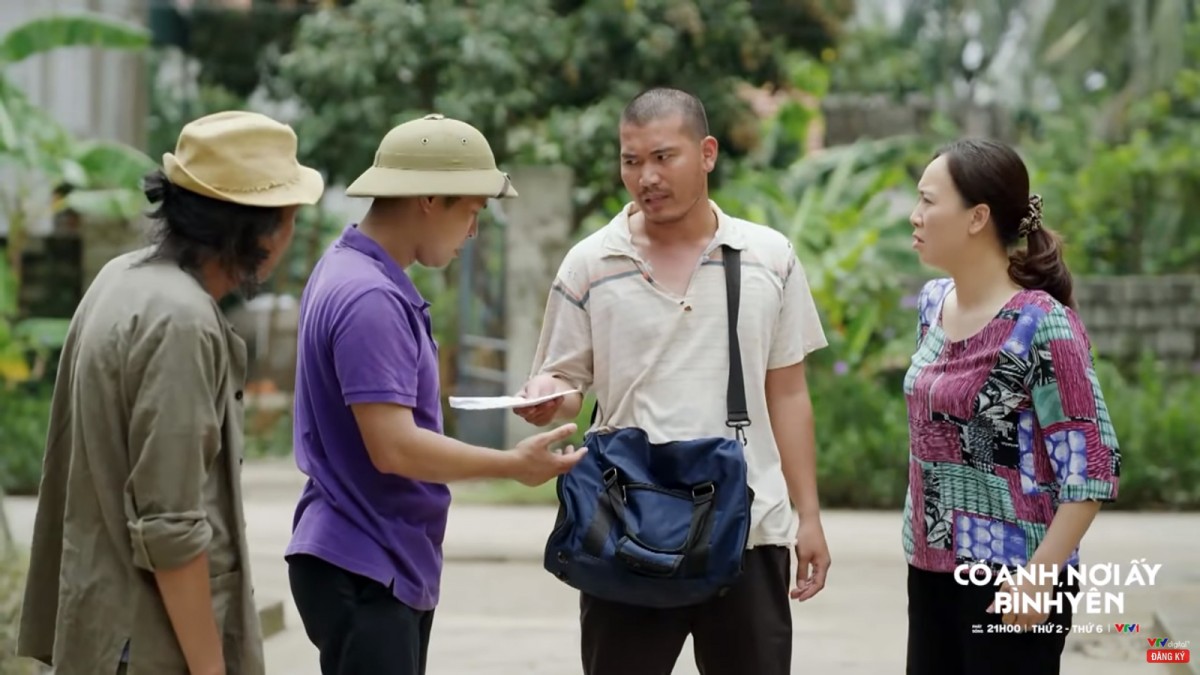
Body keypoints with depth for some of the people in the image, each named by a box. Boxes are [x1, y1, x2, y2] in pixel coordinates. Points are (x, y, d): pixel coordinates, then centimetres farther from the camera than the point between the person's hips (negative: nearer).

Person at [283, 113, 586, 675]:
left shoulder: (352, 271, 10)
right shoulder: (369, 298, -21)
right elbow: (394, 447, -24)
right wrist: (512, 464, -14)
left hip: (394, 565, 10)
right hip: (361, 573, -10)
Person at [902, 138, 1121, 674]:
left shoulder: (1041, 325, -17)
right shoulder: (933, 302, 6)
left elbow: (1092, 466, -17)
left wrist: (1039, 574, -21)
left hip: (1008, 577, -7)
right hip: (932, 567, 7)